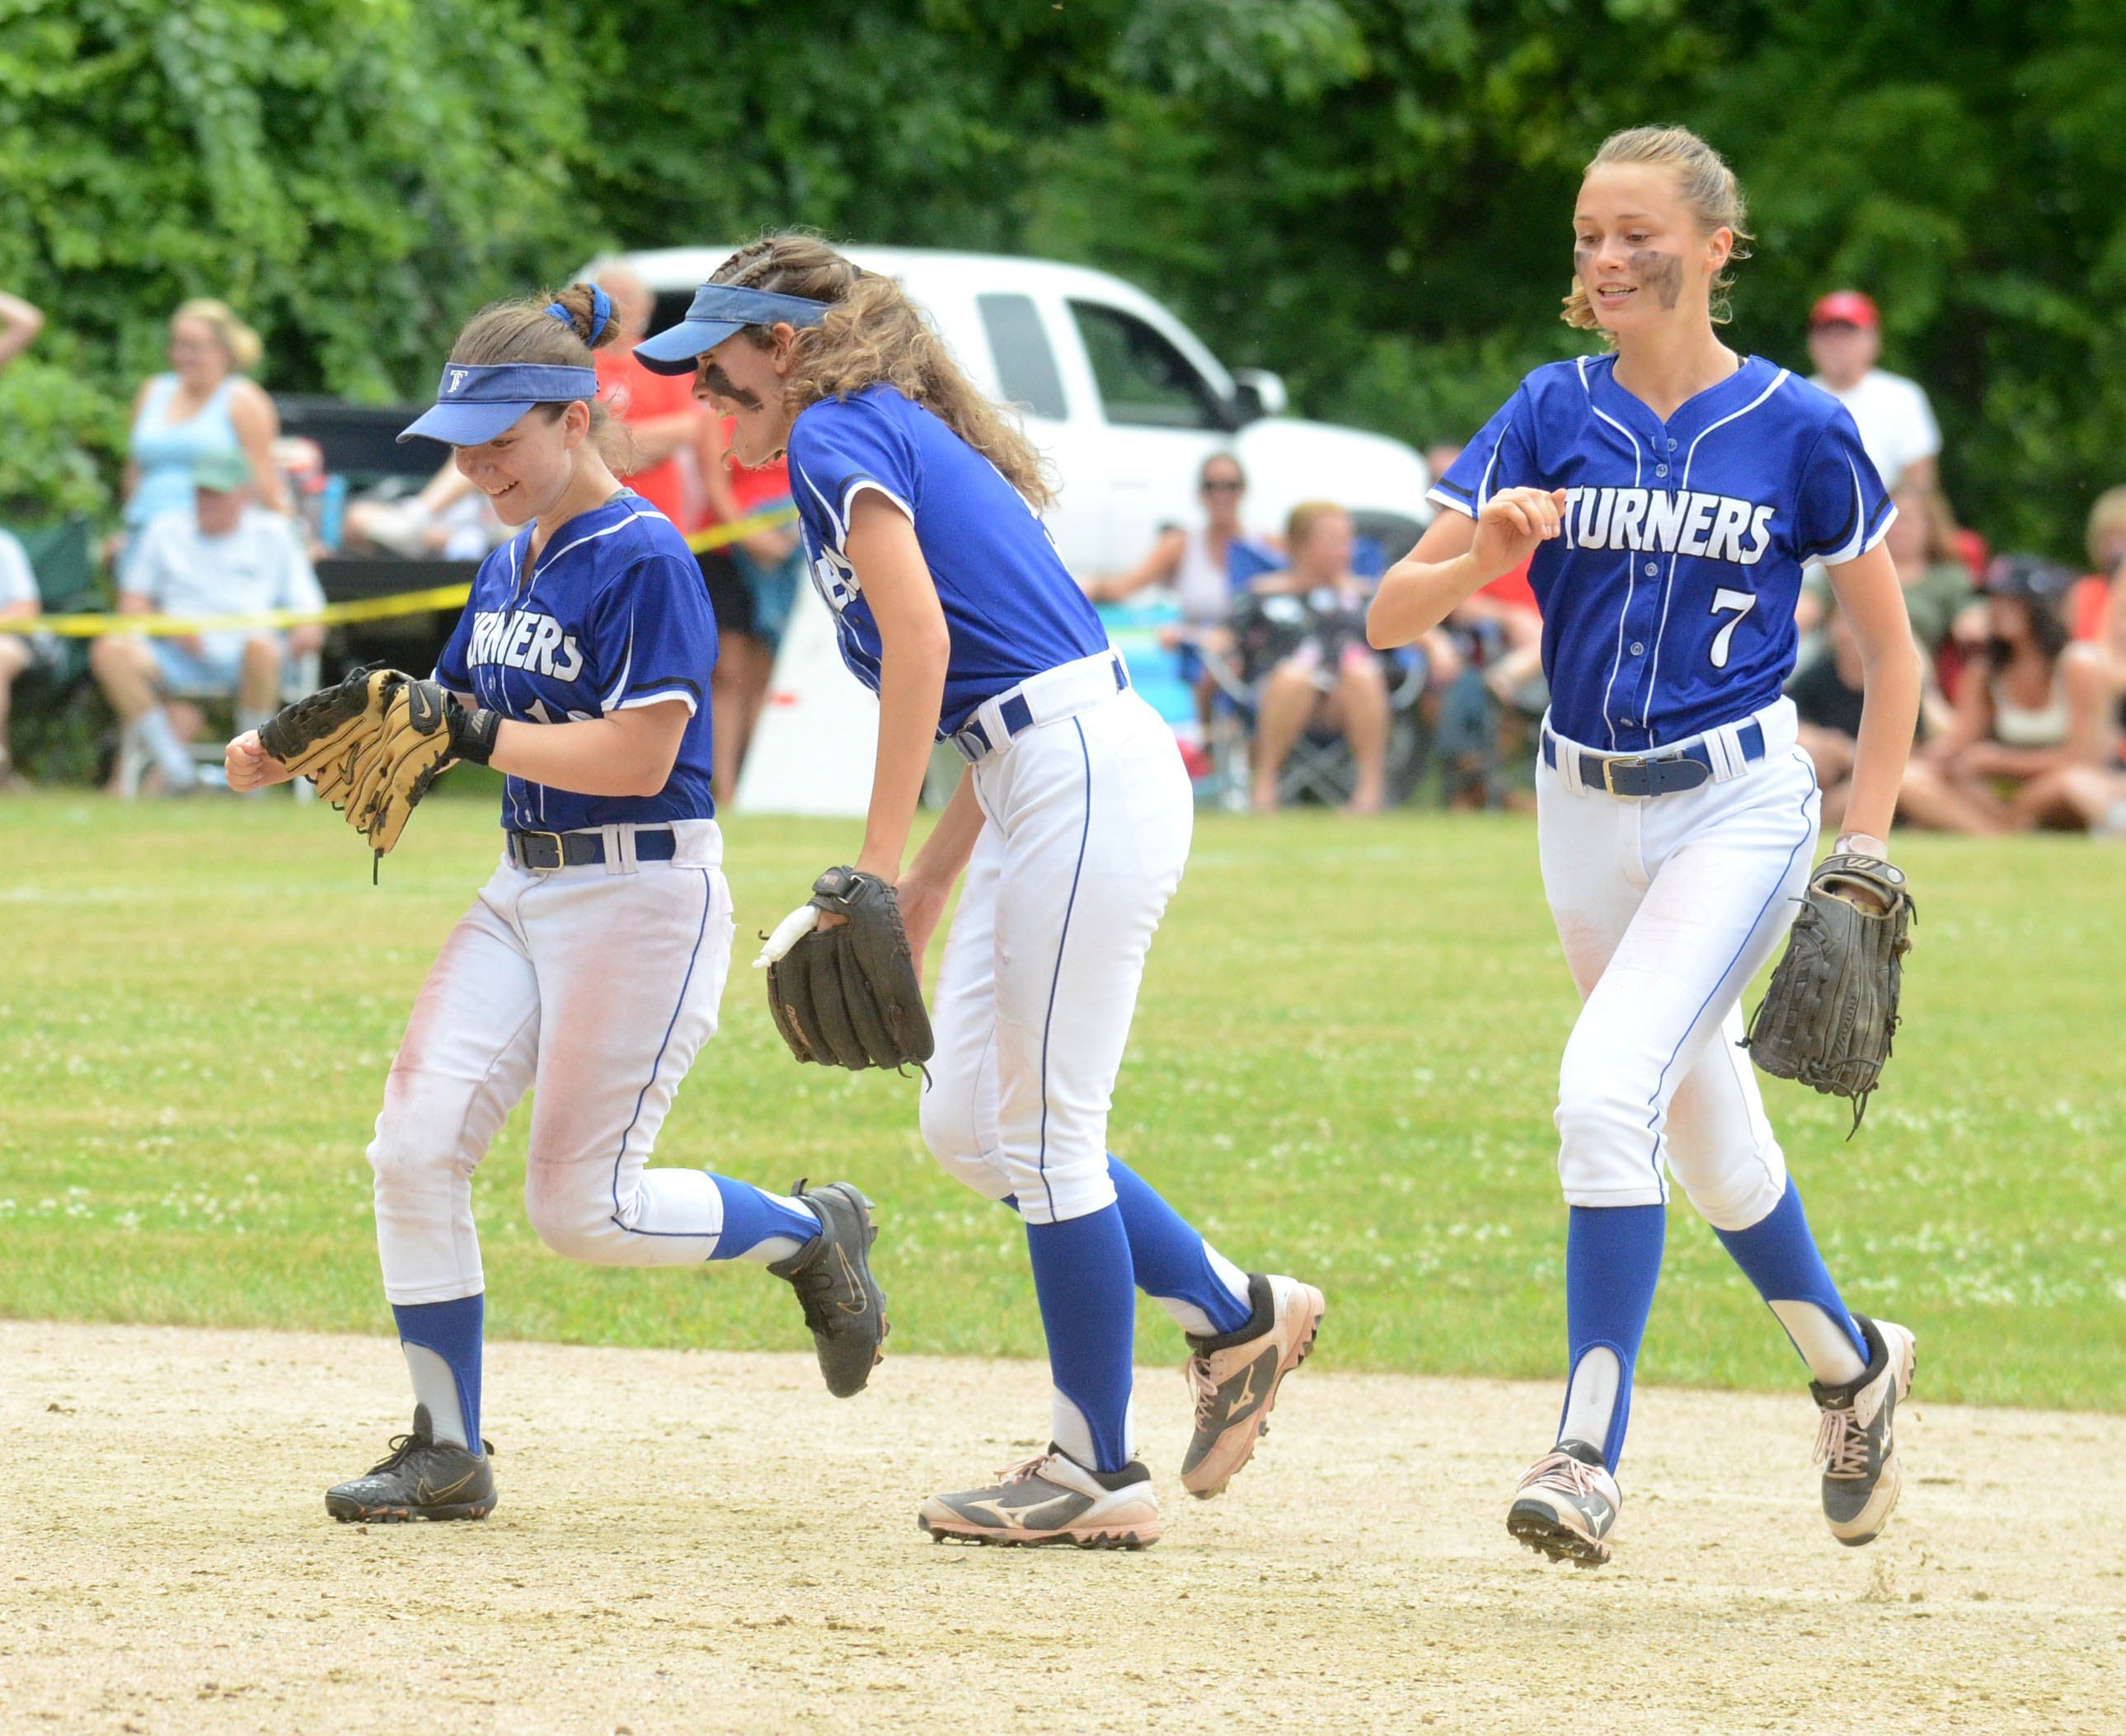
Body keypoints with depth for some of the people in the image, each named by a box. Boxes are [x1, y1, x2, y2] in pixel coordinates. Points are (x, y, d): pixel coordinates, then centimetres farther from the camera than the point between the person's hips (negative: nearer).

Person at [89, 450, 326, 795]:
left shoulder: (273, 534, 15)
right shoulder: (165, 531, 19)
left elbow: (307, 608, 10)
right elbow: (132, 602, 17)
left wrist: (307, 633, -15)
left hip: (243, 663, -2)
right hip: (180, 661, 2)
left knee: (262, 646, -39)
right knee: (110, 651, -27)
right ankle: (175, 767, -22)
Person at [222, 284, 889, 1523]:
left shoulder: (644, 562, -15)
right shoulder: (511, 566, 11)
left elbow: (638, 757, -22)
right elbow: (442, 725, 16)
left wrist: (473, 734, -23)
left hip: (645, 897, -8)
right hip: (525, 895, 8)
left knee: (584, 1209, -6)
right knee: (415, 1147, -7)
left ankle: (812, 1235, 20)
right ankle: (447, 1455, 1)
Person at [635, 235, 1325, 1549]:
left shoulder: (840, 436, -6)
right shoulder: (909, 442, 22)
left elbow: (920, 634, -19)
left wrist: (881, 859, -19)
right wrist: (932, 883, 19)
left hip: (1087, 783, -10)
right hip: (1032, 795, 10)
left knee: (1045, 1136, -3)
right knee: (968, 1125, 11)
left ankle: (1098, 1474, 3)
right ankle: (1241, 1317, 19)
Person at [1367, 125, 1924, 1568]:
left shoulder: (1798, 431, -7)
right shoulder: (1552, 416, -1)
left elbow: (1889, 648, 3)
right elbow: (1391, 615, -4)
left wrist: (1866, 847, -4)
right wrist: (1481, 559, -26)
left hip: (1740, 807, -5)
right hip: (1585, 811, 5)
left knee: (1610, 1091, -23)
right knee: (1707, 1141, 17)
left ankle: (1592, 1452, -20)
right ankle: (1852, 1364, 41)